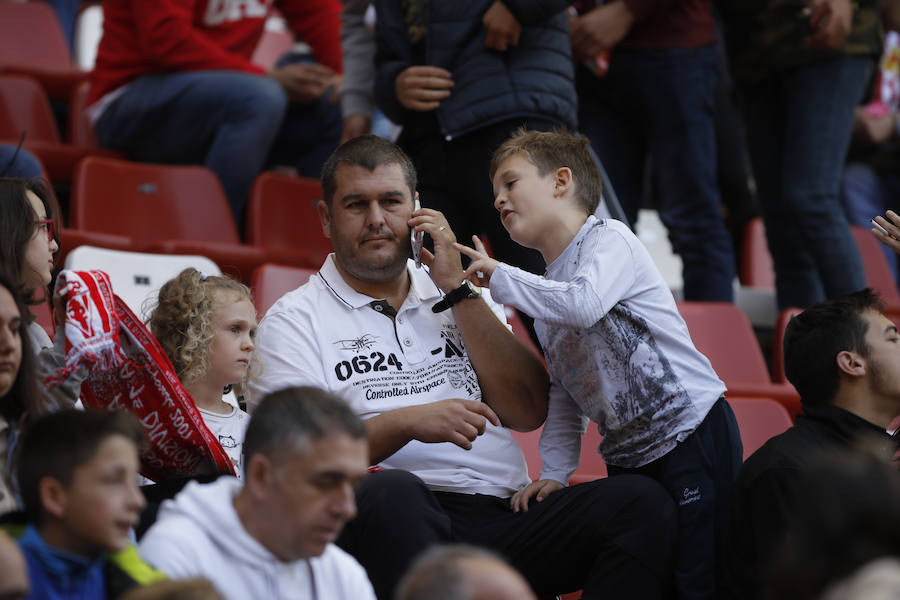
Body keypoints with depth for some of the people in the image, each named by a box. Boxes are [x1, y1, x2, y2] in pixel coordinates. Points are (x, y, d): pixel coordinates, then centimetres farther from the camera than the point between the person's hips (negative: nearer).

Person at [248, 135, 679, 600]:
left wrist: (456, 288, 7)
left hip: (502, 510, 5)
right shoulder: (295, 320, 12)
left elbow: (529, 412, 10)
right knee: (390, 492, -40)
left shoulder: (466, 297, 25)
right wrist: (406, 423, -16)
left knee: (642, 503, -21)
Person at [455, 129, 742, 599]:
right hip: (628, 456, 8)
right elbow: (564, 394, 17)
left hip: (693, 432, -8)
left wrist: (499, 277, -18)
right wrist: (554, 471, 4)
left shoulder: (609, 239, -7)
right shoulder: (545, 296, 16)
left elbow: (585, 305, -28)